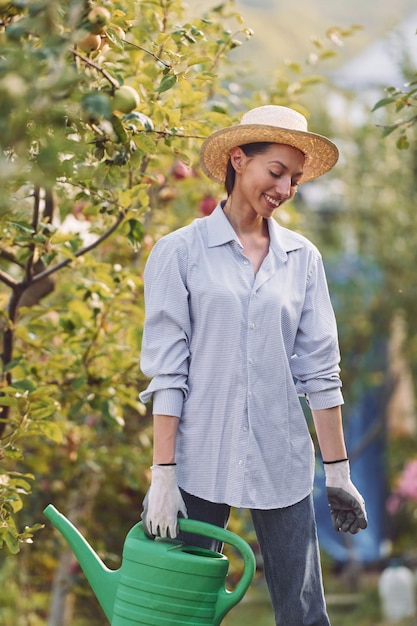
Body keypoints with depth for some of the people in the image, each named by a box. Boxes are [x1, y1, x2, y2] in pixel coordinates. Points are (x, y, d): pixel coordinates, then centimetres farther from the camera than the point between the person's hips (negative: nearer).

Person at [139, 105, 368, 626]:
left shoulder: (302, 258, 8)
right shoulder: (179, 252, -1)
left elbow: (320, 369, 7)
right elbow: (166, 371, -5)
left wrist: (337, 470, 4)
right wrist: (162, 475, -9)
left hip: (283, 465, 2)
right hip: (200, 464, -2)